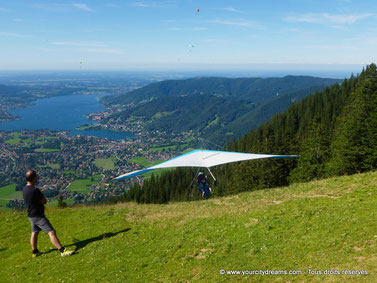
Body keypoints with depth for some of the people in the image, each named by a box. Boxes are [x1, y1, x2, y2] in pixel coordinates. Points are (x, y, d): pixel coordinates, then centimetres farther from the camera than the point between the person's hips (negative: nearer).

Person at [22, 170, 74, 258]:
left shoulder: (24, 189, 2)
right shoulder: (35, 190, -26)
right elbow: (44, 201, -14)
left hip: (31, 215, 9)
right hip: (38, 216, -9)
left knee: (34, 233, 24)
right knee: (52, 232, -10)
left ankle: (35, 252, 39)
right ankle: (63, 251, -12)